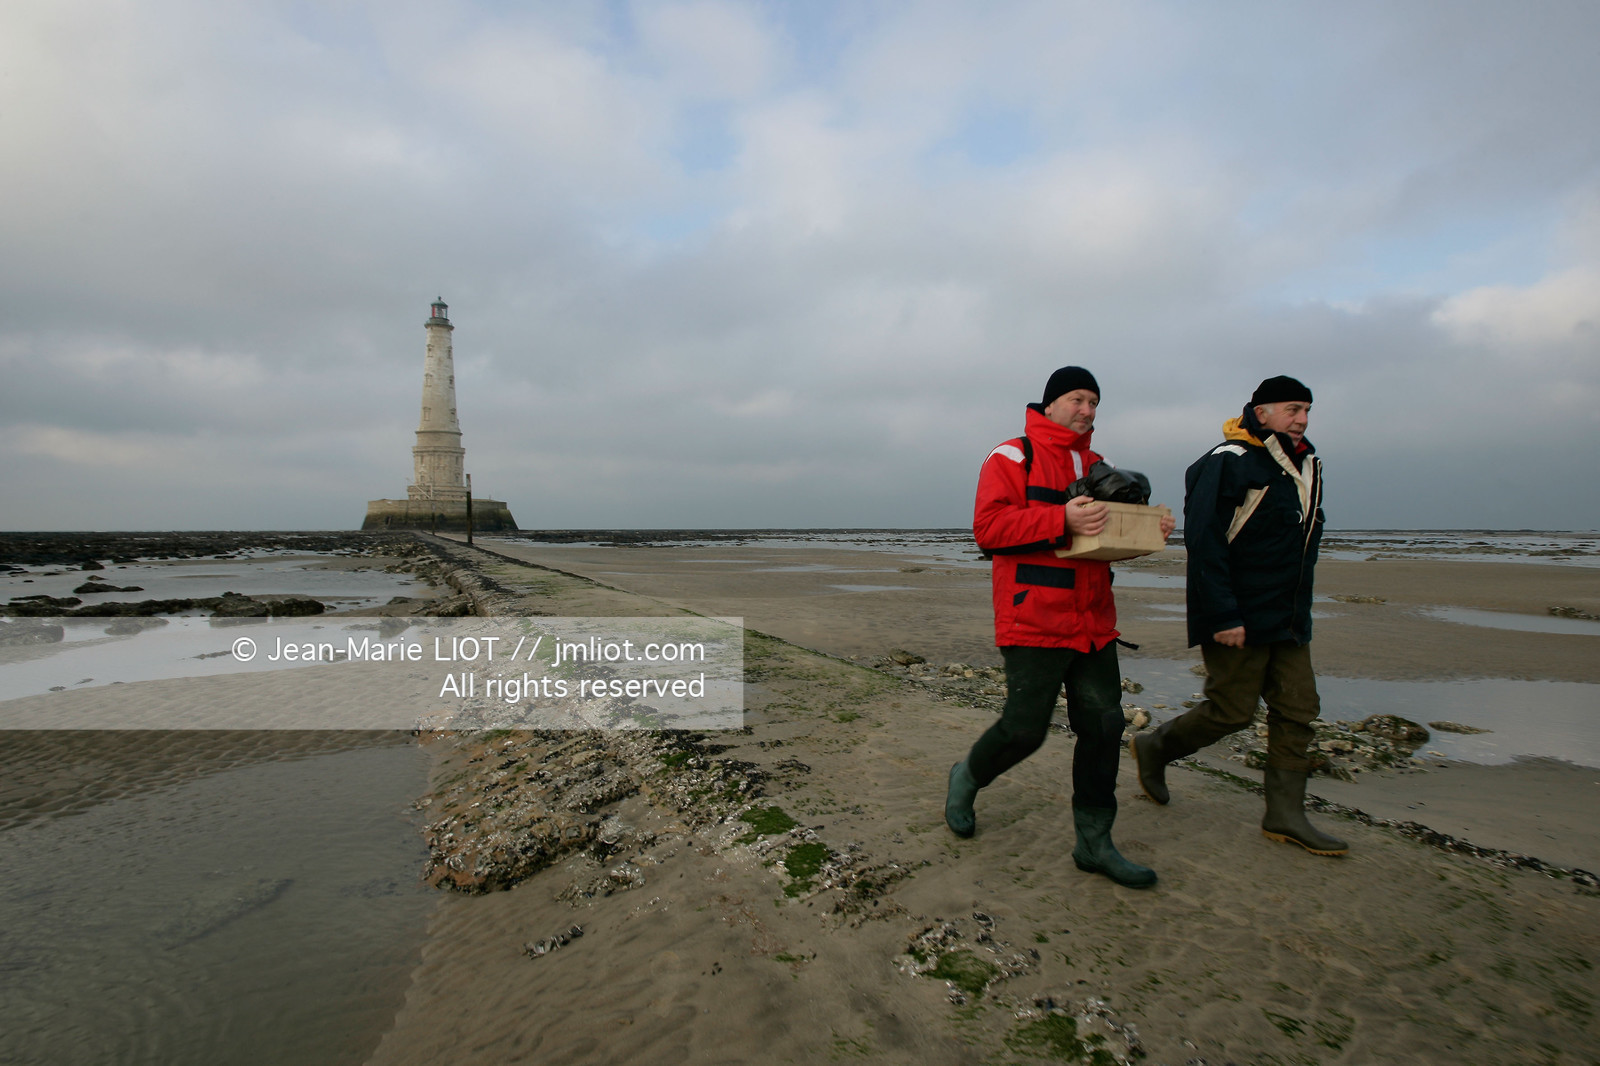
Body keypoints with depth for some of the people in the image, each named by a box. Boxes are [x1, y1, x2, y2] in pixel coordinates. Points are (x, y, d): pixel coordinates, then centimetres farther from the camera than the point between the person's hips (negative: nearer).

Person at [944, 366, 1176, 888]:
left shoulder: (1094, 466, 19)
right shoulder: (1013, 456, -3)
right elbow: (988, 527, -15)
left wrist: (1147, 530, 5)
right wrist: (1062, 520, -25)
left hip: (1093, 624, 7)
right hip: (1034, 622, -7)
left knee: (1103, 727, 7)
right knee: (1025, 728, -4)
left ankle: (1094, 842, 20)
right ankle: (966, 779, 26)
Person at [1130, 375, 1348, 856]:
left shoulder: (1306, 465, 14)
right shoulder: (1228, 462, -14)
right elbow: (1204, 543, -20)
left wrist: (1299, 611, 19)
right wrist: (1222, 616, -23)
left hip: (1289, 619, 9)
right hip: (1239, 619, -9)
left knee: (1297, 710, 7)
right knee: (1232, 711, -3)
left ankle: (1285, 814, 14)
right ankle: (1155, 747, 20)